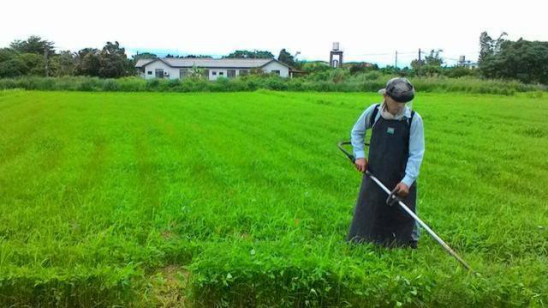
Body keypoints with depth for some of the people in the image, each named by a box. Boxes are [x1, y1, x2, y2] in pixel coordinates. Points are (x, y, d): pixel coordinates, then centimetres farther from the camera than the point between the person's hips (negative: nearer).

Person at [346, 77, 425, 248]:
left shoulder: (414, 119, -13)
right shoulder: (373, 112, -7)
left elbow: (416, 154, -11)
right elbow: (356, 132, 10)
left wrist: (407, 180, -19)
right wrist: (359, 155, -1)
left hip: (401, 180, -2)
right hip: (374, 176, 2)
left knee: (404, 218, 9)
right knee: (366, 216, 12)